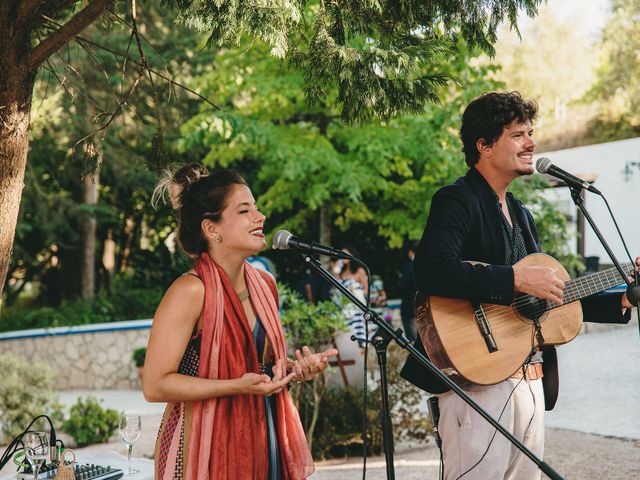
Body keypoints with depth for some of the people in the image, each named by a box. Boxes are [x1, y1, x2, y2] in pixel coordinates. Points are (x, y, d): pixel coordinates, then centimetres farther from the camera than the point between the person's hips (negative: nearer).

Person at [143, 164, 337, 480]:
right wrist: (238, 386, -25)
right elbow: (154, 385, -19)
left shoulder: (263, 284, 6)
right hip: (205, 449, -7)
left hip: (262, 441, 7)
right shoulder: (191, 291, -17)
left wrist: (295, 368, 0)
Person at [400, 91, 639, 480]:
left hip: (530, 377, 9)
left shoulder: (521, 214, 21)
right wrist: (516, 279, -24)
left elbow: (550, 297, 25)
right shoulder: (457, 201, -8)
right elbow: (430, 271, -26)